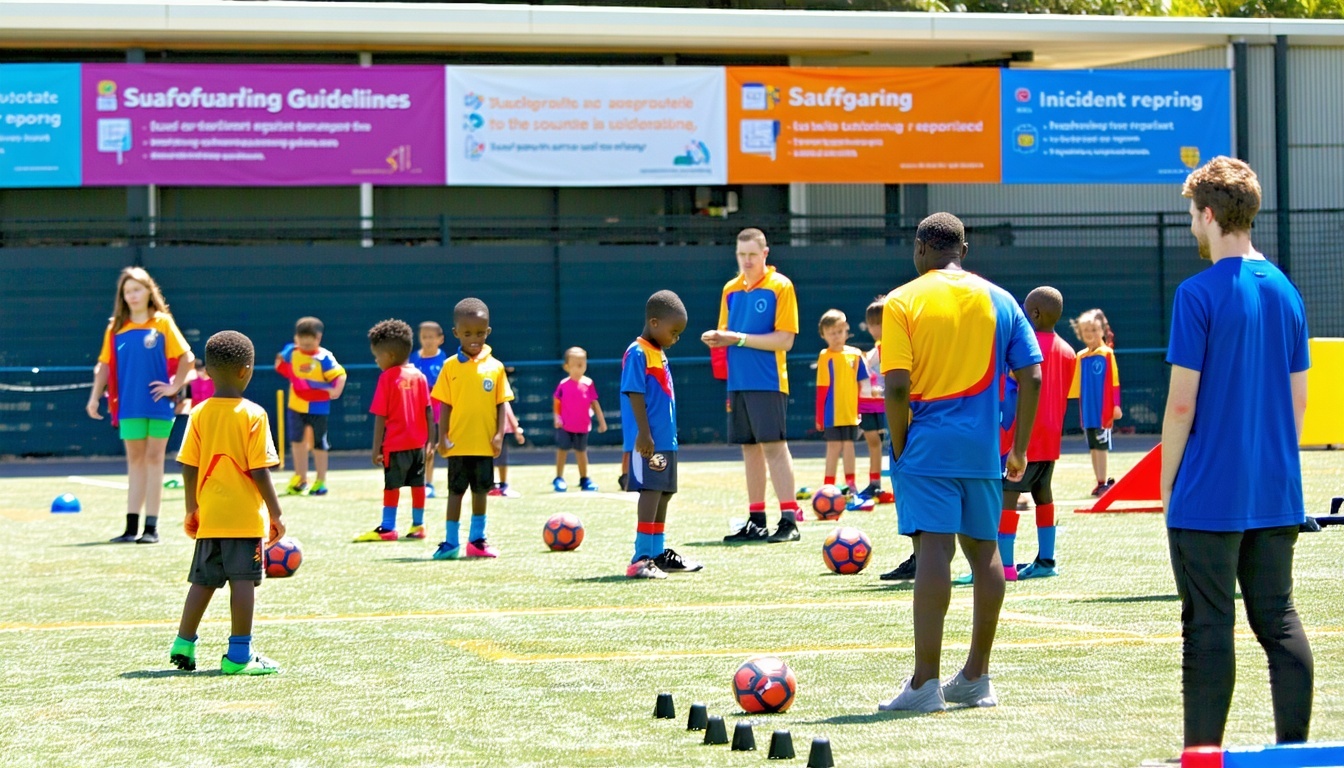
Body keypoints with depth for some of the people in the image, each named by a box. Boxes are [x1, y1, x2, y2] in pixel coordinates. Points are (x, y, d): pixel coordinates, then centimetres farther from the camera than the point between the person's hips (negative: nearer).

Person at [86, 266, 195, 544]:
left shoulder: (163, 323, -1)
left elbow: (186, 357, 1)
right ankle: (131, 526, 8)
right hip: (129, 406, 2)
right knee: (135, 461, 6)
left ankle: (151, 527, 3)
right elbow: (104, 365, 7)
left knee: (154, 460, 1)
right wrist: (95, 397, -1)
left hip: (158, 404, -2)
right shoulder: (116, 327, 6)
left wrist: (175, 386, -6)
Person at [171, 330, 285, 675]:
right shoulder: (253, 415, -9)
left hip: (209, 517, 5)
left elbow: (189, 468, 4)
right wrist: (275, 513, -5)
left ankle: (184, 643, 17)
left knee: (203, 579, 15)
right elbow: (259, 471, -11)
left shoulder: (199, 414, 2)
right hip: (245, 517, -5)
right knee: (244, 580, -3)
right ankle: (239, 654, -4)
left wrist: (192, 510, 15)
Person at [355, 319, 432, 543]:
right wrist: (430, 440, 10)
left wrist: (376, 448, -8)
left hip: (395, 444, -6)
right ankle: (418, 524, 16)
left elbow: (380, 417, -11)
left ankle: (388, 527, 0)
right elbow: (428, 411, 4)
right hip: (418, 442, 6)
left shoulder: (387, 378, -11)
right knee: (417, 483, 11)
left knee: (392, 485, -1)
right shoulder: (418, 376, 4)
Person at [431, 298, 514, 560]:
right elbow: (445, 405, 0)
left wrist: (499, 435, -7)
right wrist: (442, 437, -7)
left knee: (481, 490, 10)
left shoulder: (495, 367, 0)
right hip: (458, 443, -1)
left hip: (484, 443, 1)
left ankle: (477, 539, 21)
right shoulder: (451, 367, -2)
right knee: (456, 490, 4)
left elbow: (501, 404, 2)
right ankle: (451, 542, 9)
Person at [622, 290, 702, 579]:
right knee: (651, 491, -13)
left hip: (665, 440, 10)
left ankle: (657, 554, 23)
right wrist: (644, 433, -22)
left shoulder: (659, 353, 17)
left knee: (663, 493, 14)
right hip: (647, 441, -10)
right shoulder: (638, 353, -12)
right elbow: (634, 393, -18)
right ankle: (641, 558, -14)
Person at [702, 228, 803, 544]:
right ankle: (756, 521, 11)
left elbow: (785, 340, -11)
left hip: (768, 382, -6)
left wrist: (739, 338, -15)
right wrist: (718, 338, -4)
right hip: (738, 383, 6)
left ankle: (789, 519, -9)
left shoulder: (780, 286, -5)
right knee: (749, 448, 7)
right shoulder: (731, 289, 13)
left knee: (773, 445, -10)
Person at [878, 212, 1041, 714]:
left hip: (927, 447, -4)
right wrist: (1019, 449, 10)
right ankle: (976, 678, 20)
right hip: (982, 449, 4)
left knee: (933, 551, -9)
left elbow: (896, 386, -12)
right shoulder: (999, 301, 7)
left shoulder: (903, 301, -3)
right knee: (984, 551, 13)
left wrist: (900, 446, -2)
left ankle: (925, 684, -13)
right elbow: (1031, 379, 4)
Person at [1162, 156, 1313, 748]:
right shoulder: (1285, 292, 8)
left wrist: (1168, 481, -2)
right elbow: (1298, 398, 12)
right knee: (1278, 620, 10)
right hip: (1275, 495, 6)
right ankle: (1293, 745, 10)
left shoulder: (1199, 294, -11)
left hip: (1209, 494, -6)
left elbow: (1182, 402, -12)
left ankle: (1202, 751, 3)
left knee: (1208, 627, -1)